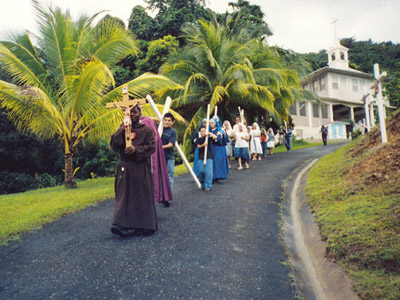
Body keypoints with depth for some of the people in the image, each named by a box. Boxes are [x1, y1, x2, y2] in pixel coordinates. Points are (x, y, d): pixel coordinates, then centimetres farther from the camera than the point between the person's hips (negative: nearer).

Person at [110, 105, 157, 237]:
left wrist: (136, 149, -19)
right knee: (124, 195, -2)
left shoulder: (147, 129, 3)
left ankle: (145, 225, 12)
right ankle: (123, 225, -4)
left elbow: (152, 146, -5)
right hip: (126, 167, 3)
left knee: (143, 195, 2)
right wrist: (122, 130, -11)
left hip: (142, 168, -3)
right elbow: (113, 145, 0)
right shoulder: (122, 130, 12)